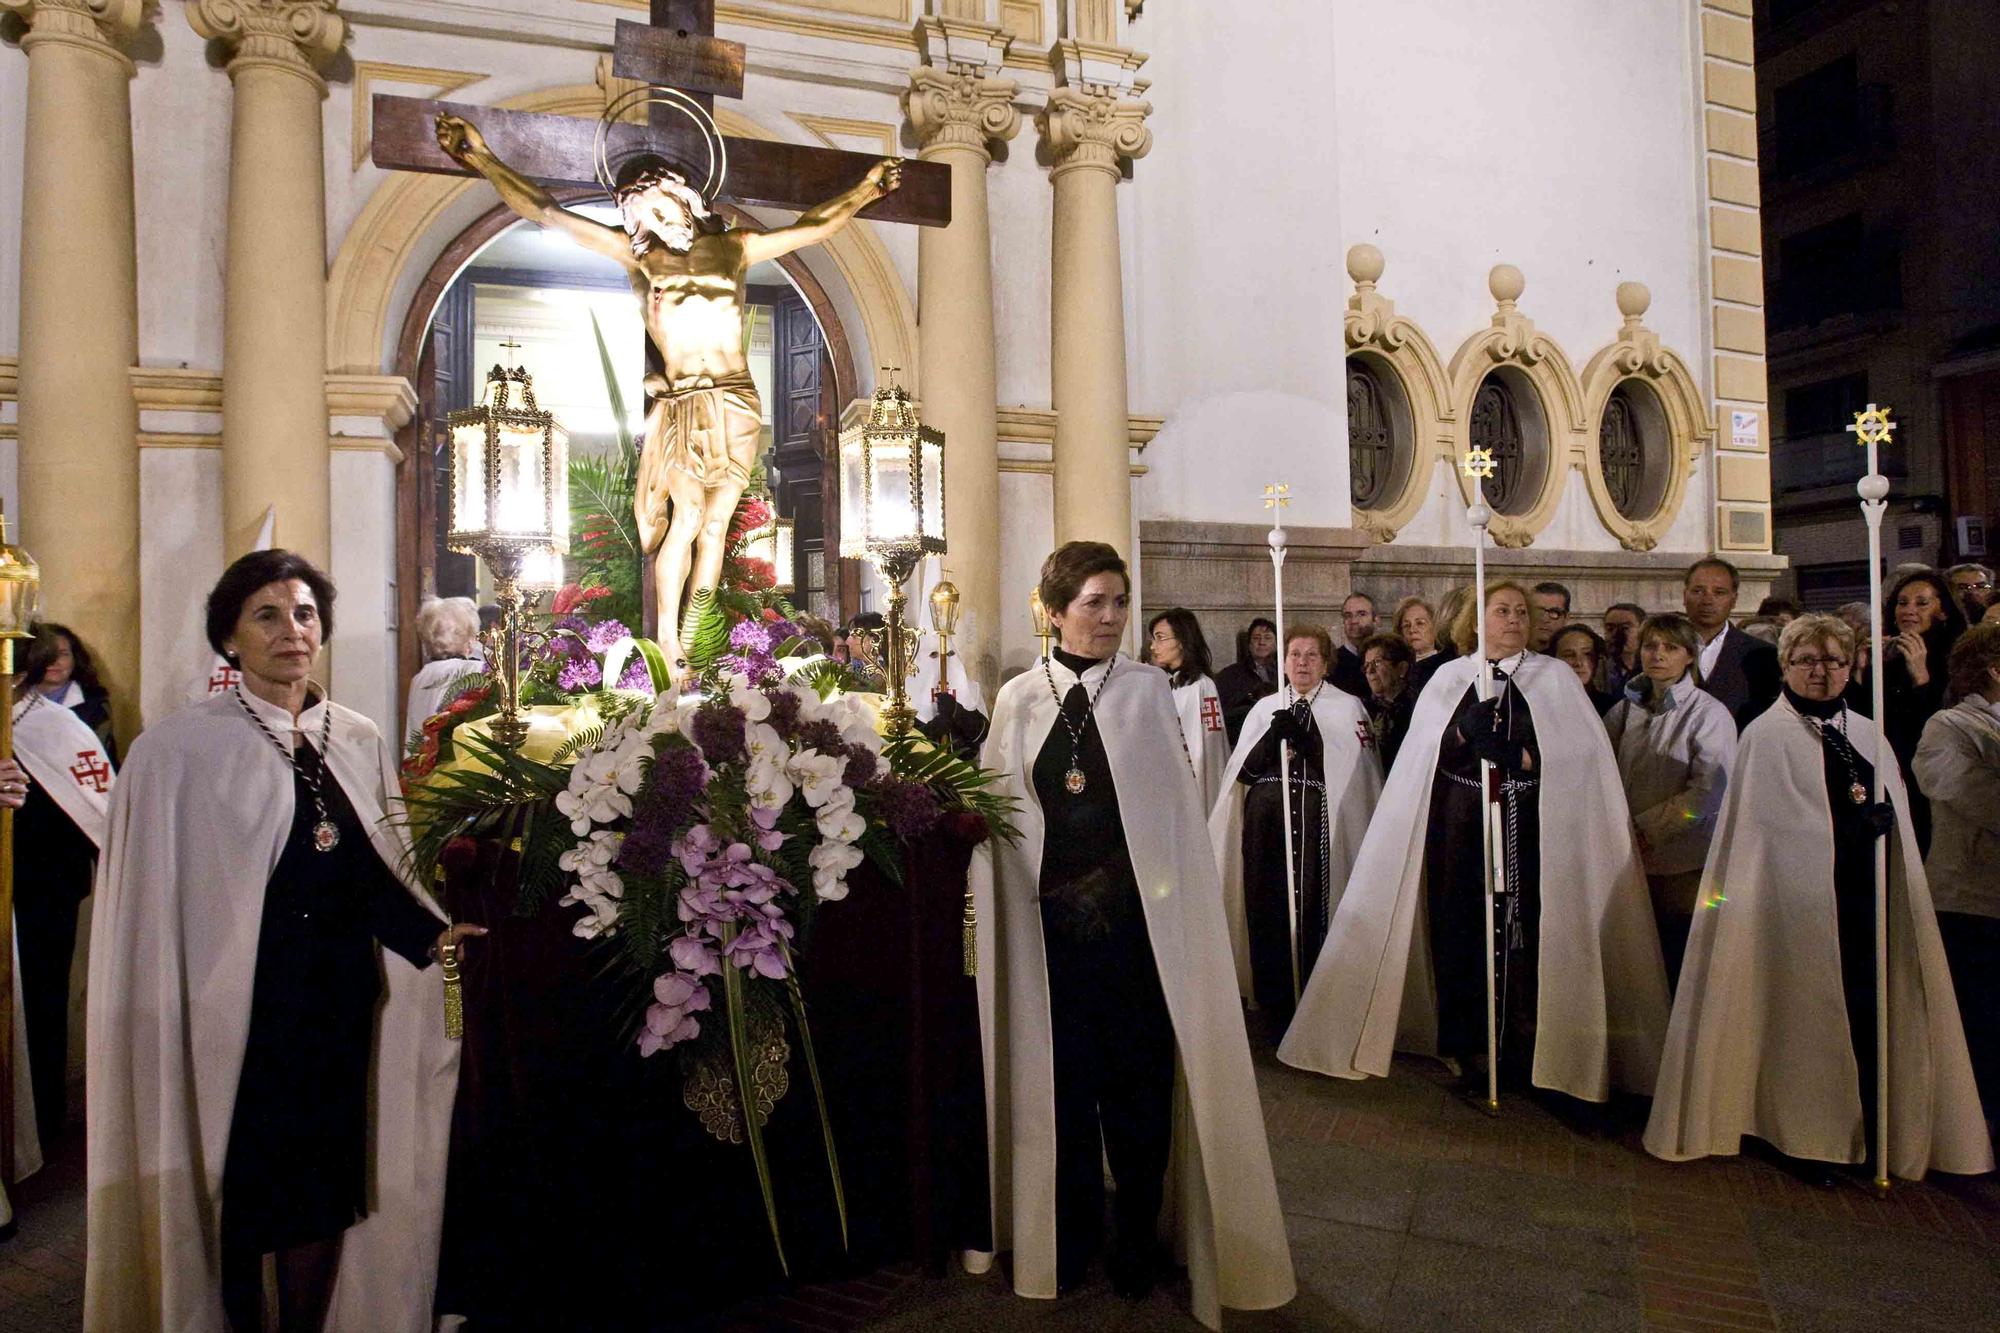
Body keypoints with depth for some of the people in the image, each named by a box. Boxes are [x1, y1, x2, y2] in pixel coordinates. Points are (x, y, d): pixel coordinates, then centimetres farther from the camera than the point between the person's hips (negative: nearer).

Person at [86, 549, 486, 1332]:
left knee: (327, 1187, 14)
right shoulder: (179, 750, -8)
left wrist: (431, 934, -8)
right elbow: (153, 896, -7)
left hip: (340, 1002, 4)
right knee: (231, 1196, 10)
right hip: (233, 1004, -3)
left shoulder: (360, 742, 3)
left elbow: (377, 872, 6)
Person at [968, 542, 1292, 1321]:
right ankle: (1071, 1230, 33)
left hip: (1134, 919, -1)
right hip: (1048, 920, 2)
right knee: (1061, 1077, 12)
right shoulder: (1018, 699, 4)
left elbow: (1173, 806, -3)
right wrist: (992, 900, 3)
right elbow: (998, 807, 8)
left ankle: (1136, 1236, 30)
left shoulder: (1148, 690, 0)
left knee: (1138, 1079, 8)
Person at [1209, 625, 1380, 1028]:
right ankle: (1275, 1006, 17)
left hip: (1321, 826, -2)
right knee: (1270, 911, 3)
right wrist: (1273, 735, -10)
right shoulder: (1265, 708, 15)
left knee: (1315, 910, -7)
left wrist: (1303, 738, -16)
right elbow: (1242, 771, 6)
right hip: (1267, 826, 3)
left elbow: (1350, 767, -6)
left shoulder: (1348, 707, 7)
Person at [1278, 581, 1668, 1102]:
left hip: (1529, 825, 0)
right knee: (1462, 929, 0)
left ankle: (1525, 1050, 9)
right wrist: (1469, 728, -13)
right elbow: (1427, 751, 3)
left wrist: (1515, 754, -12)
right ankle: (1469, 1050, 12)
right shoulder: (1450, 677, 11)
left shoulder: (1555, 676, 9)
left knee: (1525, 929, -4)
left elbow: (1580, 751, -3)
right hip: (1462, 823, 1)